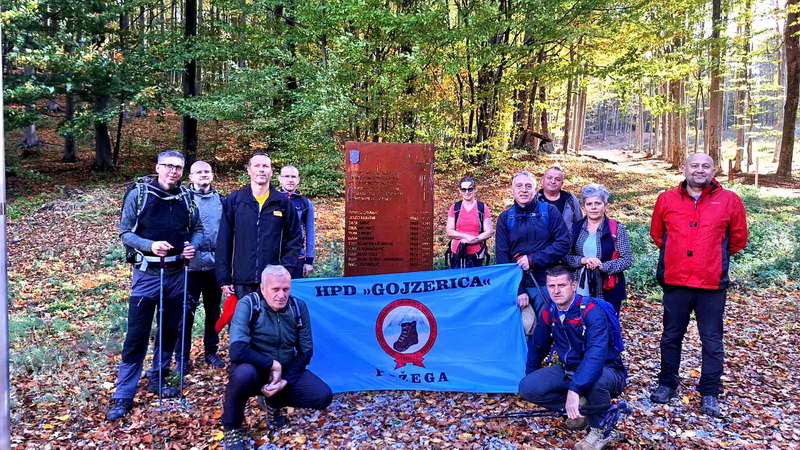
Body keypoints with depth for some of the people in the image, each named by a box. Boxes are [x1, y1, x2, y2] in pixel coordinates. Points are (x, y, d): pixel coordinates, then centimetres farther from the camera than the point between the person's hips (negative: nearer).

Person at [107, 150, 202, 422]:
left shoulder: (186, 199, 5)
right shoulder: (138, 195, -5)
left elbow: (197, 229, 13)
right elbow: (125, 232, -5)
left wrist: (193, 245, -9)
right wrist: (150, 245, -22)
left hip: (177, 274, 4)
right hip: (147, 274, -4)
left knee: (169, 332, 13)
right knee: (136, 335, -3)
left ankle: (157, 380, 32)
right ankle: (123, 397, 7)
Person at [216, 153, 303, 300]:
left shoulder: (283, 203, 6)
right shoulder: (234, 201, 5)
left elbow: (295, 240, 9)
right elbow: (223, 242, 4)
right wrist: (224, 279, 0)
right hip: (242, 282, 0)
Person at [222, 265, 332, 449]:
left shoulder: (299, 307, -6)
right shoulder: (248, 305, -20)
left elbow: (305, 351, -3)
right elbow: (237, 351, -32)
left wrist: (285, 381, -15)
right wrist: (272, 364, -23)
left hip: (286, 371, 4)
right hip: (254, 370, -4)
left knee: (323, 396, -15)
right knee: (244, 373, -39)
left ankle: (275, 403, 17)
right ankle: (232, 428, -8)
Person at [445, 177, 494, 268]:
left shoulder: (482, 207, 2)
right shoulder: (454, 208, 6)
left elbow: (489, 232, 0)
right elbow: (449, 232, 2)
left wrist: (473, 240, -13)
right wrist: (466, 236, -13)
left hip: (476, 254, -1)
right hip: (457, 253, 1)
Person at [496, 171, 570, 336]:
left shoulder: (549, 211, 3)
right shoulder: (505, 218, 6)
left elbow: (563, 243, -6)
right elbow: (502, 258, 2)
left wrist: (532, 260, -14)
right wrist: (518, 290, -7)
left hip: (546, 285, -1)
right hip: (517, 284, 1)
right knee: (526, 327, -3)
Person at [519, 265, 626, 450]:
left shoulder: (592, 311, -26)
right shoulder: (549, 313, -5)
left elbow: (596, 354, -39)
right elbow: (537, 346, 13)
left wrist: (575, 389, -49)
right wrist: (529, 375, 19)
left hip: (607, 372, -6)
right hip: (568, 370, 6)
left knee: (595, 379, -41)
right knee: (527, 387, -13)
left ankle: (600, 431, -12)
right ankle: (581, 406, 2)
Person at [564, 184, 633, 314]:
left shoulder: (617, 229, -1)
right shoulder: (576, 228, 7)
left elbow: (627, 260, -4)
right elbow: (565, 257, 4)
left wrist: (603, 266, -17)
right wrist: (582, 260, -14)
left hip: (608, 293, -2)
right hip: (580, 292, 2)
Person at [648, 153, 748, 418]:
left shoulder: (729, 200, -1)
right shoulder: (667, 199, 3)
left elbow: (738, 238, 9)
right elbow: (657, 234, 16)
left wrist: (715, 256, 12)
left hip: (712, 285, -1)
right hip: (675, 282, 1)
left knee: (712, 342, 6)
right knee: (671, 337, 13)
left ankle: (710, 394, 19)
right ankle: (667, 384, 28)